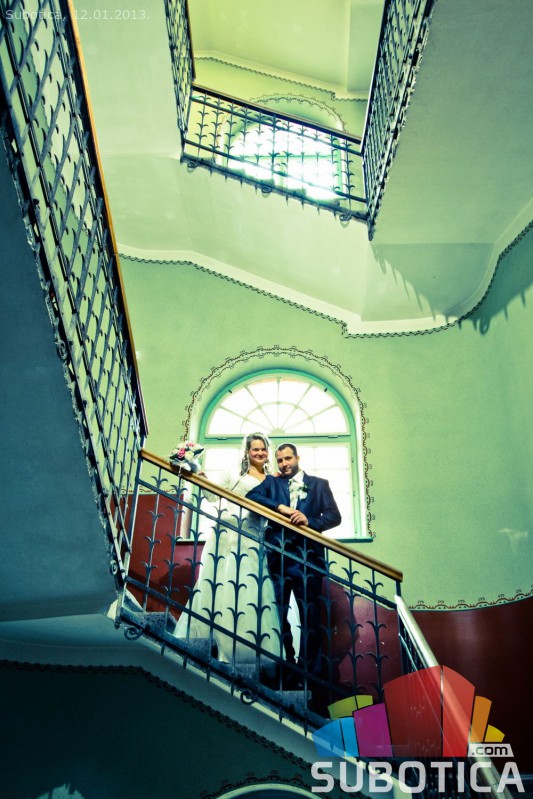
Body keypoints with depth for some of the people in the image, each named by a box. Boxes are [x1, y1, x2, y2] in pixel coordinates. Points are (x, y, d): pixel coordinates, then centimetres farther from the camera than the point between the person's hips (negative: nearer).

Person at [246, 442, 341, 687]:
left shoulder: (319, 484, 13)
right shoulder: (271, 481, 16)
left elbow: (334, 516, 4)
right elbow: (250, 496, -2)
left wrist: (309, 520, -14)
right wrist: (280, 507, -14)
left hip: (307, 556, -1)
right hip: (277, 556, 1)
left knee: (310, 616, -2)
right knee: (278, 614, 5)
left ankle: (309, 673, 7)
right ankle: (285, 671, 17)